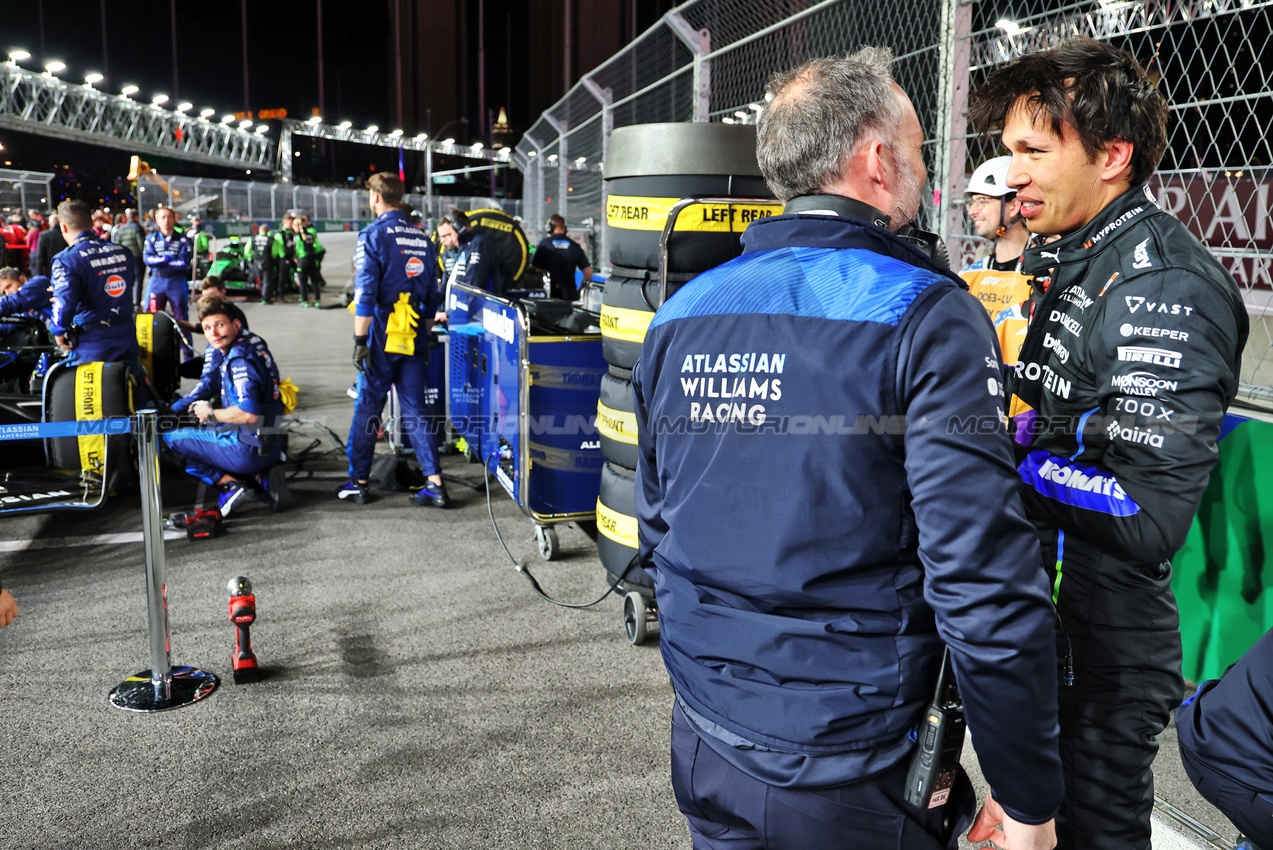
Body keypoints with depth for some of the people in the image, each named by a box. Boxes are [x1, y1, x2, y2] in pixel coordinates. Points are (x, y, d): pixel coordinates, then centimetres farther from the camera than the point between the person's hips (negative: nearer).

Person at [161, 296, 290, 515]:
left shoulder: (239, 360, -18)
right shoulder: (255, 345, 11)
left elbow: (249, 414, -29)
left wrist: (211, 413, -12)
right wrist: (207, 405, 18)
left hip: (248, 450, -9)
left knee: (171, 437, 2)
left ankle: (232, 485, -7)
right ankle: (262, 477, 9)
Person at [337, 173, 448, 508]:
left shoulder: (373, 235, -7)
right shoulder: (422, 239, 11)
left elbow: (366, 293, -15)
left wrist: (360, 340, -13)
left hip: (382, 338, -5)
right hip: (414, 339, 5)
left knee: (367, 410, 6)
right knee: (415, 411, 7)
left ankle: (358, 482, 13)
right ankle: (435, 484, 1)